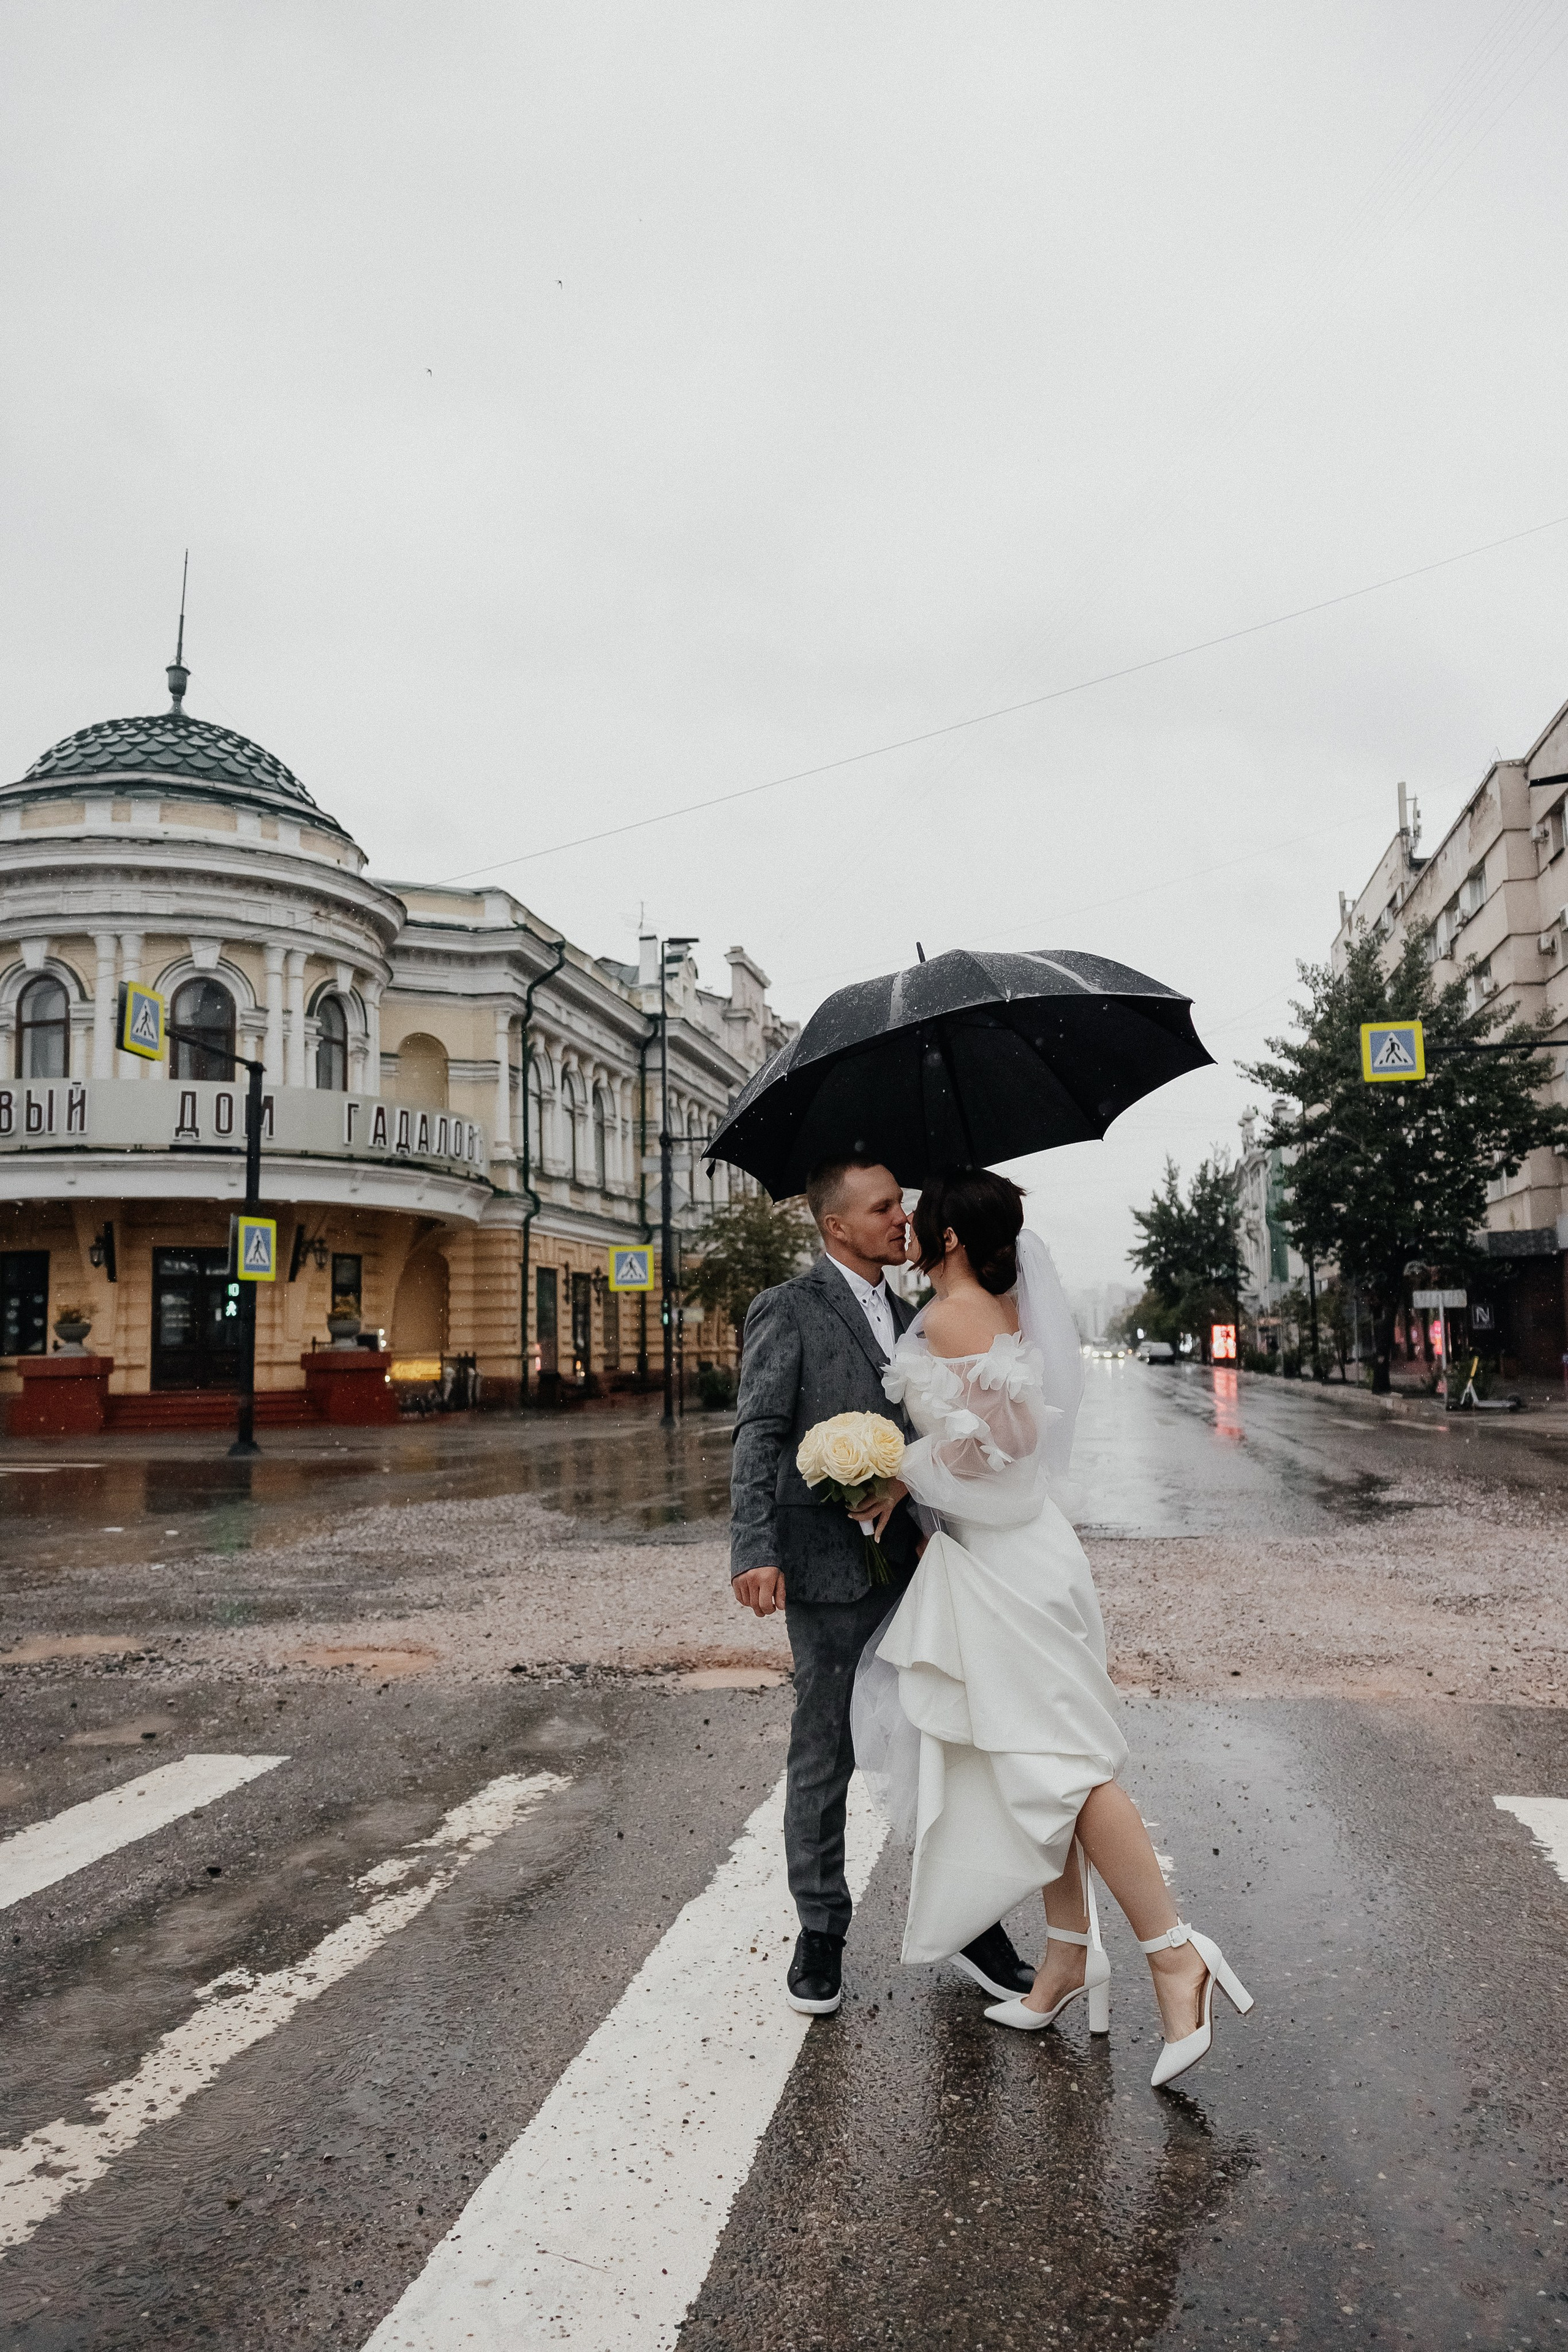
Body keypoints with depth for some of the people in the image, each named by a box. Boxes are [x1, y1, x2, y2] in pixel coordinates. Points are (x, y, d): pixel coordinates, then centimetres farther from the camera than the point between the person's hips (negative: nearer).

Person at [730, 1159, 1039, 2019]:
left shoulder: (906, 1316, 15)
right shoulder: (787, 1311, -5)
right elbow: (757, 1439, -12)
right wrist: (755, 1552, -23)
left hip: (913, 1563, 6)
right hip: (832, 1569, -5)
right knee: (824, 1755, 7)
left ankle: (966, 1920, 26)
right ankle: (820, 1933, 24)